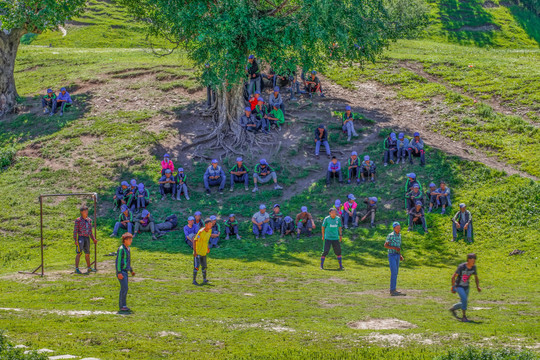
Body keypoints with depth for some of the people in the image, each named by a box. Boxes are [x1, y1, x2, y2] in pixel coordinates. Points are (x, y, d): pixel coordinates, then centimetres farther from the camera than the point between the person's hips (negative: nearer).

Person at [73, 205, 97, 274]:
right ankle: (76, 268, -12)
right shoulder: (78, 220, -6)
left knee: (87, 253, 13)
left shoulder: (89, 220, 13)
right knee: (79, 253, -11)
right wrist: (75, 240, -16)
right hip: (81, 237, -6)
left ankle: (89, 268, 22)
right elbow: (75, 230, -8)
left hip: (87, 238, 6)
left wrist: (93, 239, 16)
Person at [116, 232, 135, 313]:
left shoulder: (128, 249, 14)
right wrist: (119, 273, -23)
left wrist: (131, 270, 23)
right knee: (124, 288, -12)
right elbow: (118, 261, -18)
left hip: (125, 271, 9)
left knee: (123, 289, 9)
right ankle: (123, 306, -9)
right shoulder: (121, 249, -15)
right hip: (121, 271, -9)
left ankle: (122, 306, 12)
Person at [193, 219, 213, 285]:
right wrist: (195, 251, -22)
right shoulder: (201, 232, -22)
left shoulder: (210, 230, 1)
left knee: (204, 266, 13)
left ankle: (204, 280, 22)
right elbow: (194, 241, -20)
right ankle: (194, 280, 3)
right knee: (196, 266, -6)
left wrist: (207, 247, 18)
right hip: (198, 252, -7)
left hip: (204, 252, 7)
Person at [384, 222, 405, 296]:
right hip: (391, 255, -8)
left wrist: (400, 255, 13)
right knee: (394, 272, -13)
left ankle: (392, 290, 15)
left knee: (395, 273, 9)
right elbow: (385, 245, -12)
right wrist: (395, 248, -21)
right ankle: (393, 291, -13)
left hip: (397, 256, 8)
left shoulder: (399, 235, 10)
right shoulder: (390, 236, -14)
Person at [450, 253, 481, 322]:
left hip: (466, 287, 6)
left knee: (464, 303, 10)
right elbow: (453, 276, -17)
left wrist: (478, 286, -8)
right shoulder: (461, 267, -24)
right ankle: (464, 317, -15)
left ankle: (453, 309, 38)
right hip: (459, 286, -6)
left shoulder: (473, 267, -8)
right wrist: (453, 287, -17)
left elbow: (476, 277, 6)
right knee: (464, 299, -24)